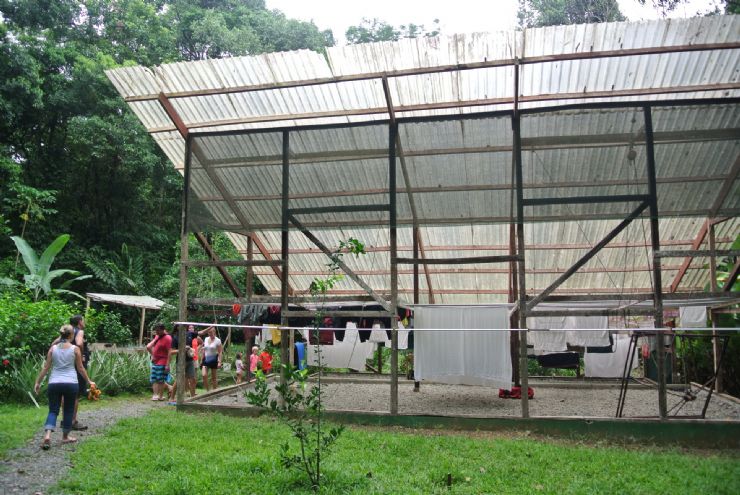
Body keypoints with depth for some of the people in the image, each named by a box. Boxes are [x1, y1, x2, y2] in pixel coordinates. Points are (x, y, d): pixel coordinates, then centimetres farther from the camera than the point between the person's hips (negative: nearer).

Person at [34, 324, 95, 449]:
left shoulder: (53, 348, 4)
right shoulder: (75, 349, -2)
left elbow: (46, 367, 5)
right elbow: (80, 368, 3)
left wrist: (38, 382, 14)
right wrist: (89, 381, 15)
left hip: (54, 383, 2)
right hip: (71, 383, -2)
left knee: (53, 410, 8)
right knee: (68, 410, 12)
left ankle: (47, 435, -13)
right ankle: (65, 437, 21)